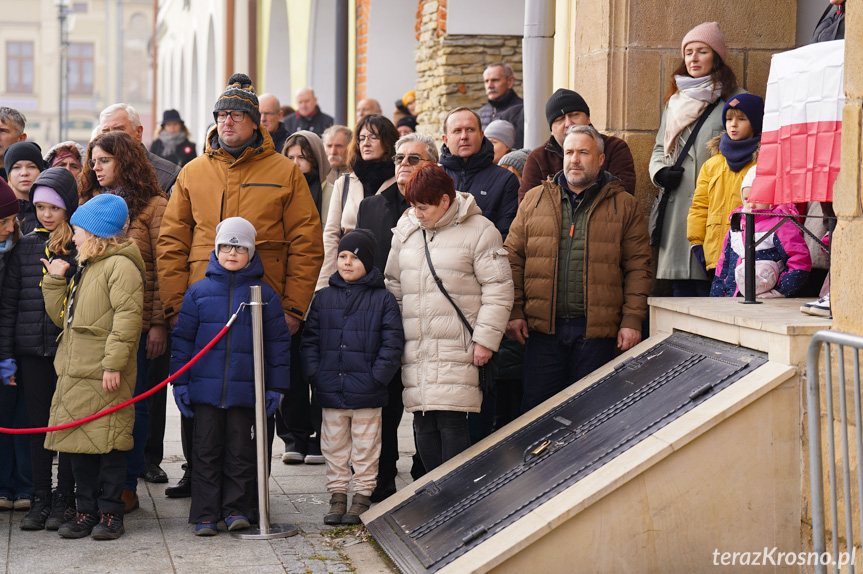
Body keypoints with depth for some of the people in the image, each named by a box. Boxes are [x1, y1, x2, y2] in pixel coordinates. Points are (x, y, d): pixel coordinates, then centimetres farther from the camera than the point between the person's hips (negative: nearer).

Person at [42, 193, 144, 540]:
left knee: (108, 446, -3)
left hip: (104, 378, -9)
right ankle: (87, 511, 17)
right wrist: (55, 280, 13)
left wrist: (114, 363, -22)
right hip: (74, 374, 9)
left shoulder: (120, 266, -9)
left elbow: (127, 318, -18)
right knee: (79, 445, 10)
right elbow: (62, 316, 24)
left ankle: (110, 513, 5)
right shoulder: (85, 268, 21)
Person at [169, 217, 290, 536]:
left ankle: (236, 509, 18)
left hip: (245, 390, 0)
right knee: (206, 450, 5)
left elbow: (278, 342, 7)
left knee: (240, 450, 6)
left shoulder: (264, 295, 3)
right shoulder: (199, 292, 4)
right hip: (205, 388, 0)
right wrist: (180, 383, 4)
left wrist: (276, 387, 4)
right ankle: (205, 515, 11)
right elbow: (183, 338, 8)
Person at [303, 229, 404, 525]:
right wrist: (314, 374, -2)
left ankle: (362, 499, 15)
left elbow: (392, 344, -4)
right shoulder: (324, 298, 9)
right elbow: (310, 339, 10)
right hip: (330, 392, 3)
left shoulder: (383, 299, -1)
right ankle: (337, 498, 20)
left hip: (367, 393, -3)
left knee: (365, 450, 5)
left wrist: (376, 378, -12)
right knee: (334, 447, 10)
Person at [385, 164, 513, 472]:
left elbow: (498, 289, -5)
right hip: (415, 351, 6)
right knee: (423, 423, 6)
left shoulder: (479, 231, -4)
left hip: (458, 350, -6)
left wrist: (485, 339, -9)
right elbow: (394, 285, 22)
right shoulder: (406, 230, 14)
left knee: (452, 423, -11)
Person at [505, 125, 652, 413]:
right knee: (535, 408, 2)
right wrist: (514, 311, 1)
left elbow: (637, 267, 2)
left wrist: (632, 320, -6)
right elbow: (513, 258, 10)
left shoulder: (625, 206, 6)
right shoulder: (534, 200, 12)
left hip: (596, 330, -1)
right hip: (542, 328, 1)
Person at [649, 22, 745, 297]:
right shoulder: (675, 101, 21)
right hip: (676, 209, 6)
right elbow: (660, 148, 27)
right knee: (680, 289, 5)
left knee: (709, 287, -11)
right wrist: (660, 173, 5)